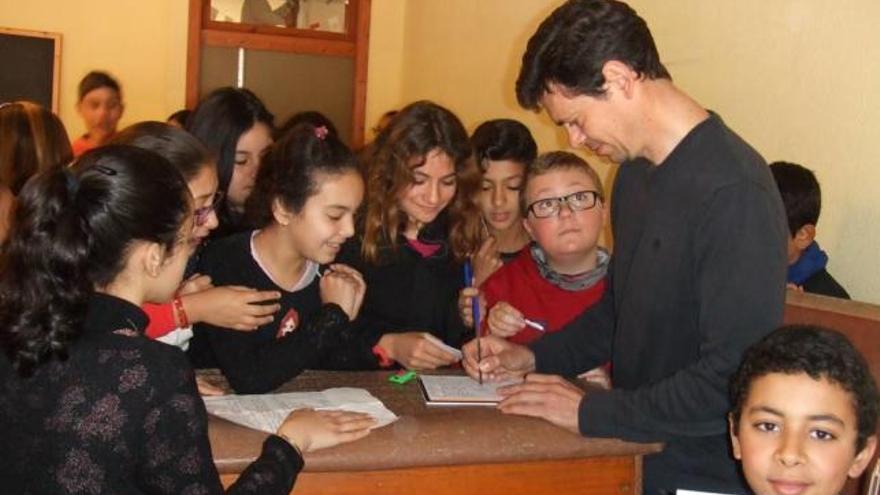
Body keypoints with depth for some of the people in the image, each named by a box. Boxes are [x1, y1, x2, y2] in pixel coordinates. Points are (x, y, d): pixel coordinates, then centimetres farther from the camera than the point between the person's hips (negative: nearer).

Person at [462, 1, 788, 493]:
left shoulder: (734, 192, -21)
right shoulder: (634, 172, 8)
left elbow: (736, 379, -24)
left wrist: (591, 411, -17)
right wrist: (535, 356, 6)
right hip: (635, 454, 7)